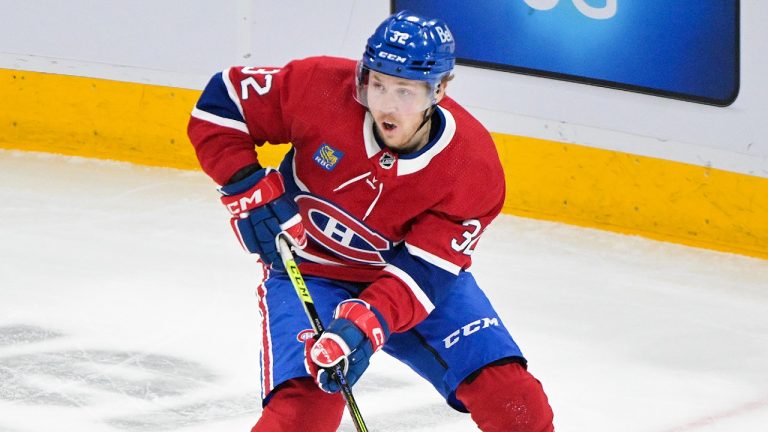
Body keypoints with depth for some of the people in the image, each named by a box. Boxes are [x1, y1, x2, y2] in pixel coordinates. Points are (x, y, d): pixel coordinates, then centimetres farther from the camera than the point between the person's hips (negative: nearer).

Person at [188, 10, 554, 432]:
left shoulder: (474, 168, -21)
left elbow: (424, 271, -23)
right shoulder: (320, 88, -24)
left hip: (412, 274, 2)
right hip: (306, 271, -2)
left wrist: (365, 324, -39)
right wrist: (251, 192, -21)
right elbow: (220, 101, -12)